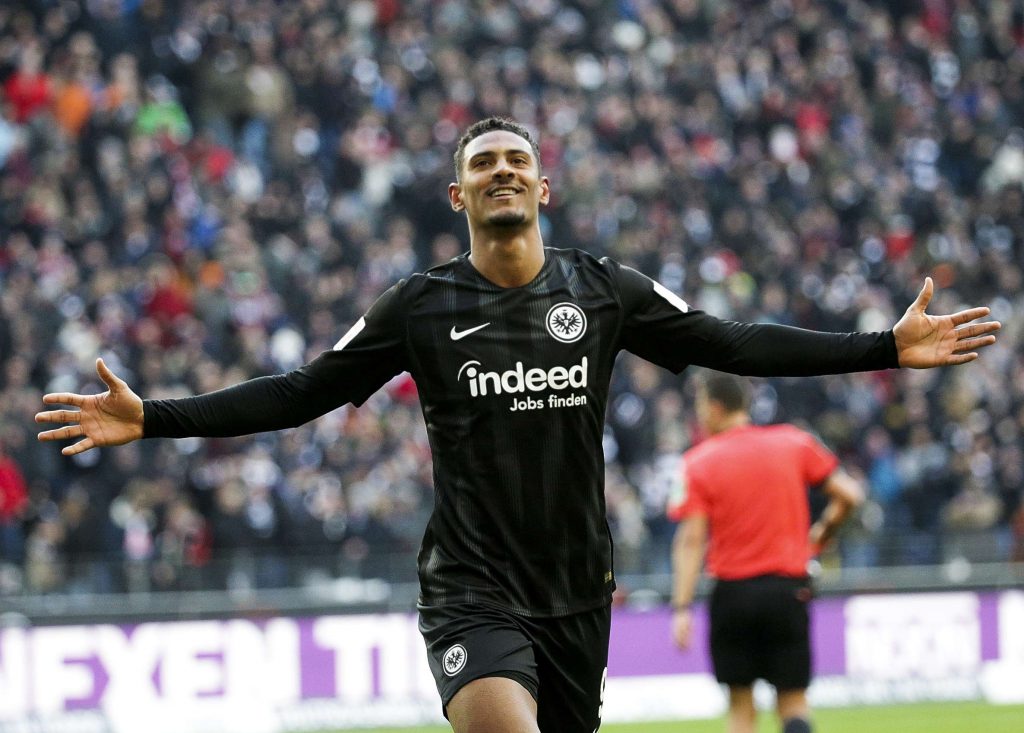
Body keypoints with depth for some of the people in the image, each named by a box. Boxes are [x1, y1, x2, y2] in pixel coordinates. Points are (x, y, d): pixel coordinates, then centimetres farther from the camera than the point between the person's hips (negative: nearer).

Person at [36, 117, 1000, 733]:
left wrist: (885, 349, 4)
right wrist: (153, 420, -5)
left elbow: (733, 345, 9)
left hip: (577, 593, 3)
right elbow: (301, 394, 4)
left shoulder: (604, 291, 5)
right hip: (473, 592, -3)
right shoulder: (422, 306, 1)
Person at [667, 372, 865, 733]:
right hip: (788, 590, 1)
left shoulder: (698, 462, -4)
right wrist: (822, 534, 20)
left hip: (733, 591, -1)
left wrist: (682, 608, -11)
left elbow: (691, 541, -10)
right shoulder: (794, 442, 3)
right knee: (793, 700, 7)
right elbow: (849, 495, 2)